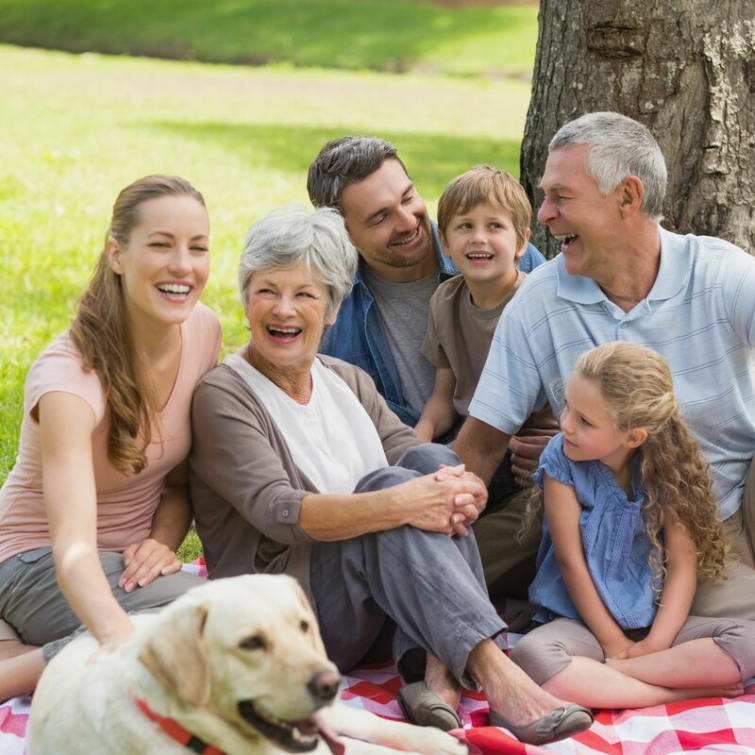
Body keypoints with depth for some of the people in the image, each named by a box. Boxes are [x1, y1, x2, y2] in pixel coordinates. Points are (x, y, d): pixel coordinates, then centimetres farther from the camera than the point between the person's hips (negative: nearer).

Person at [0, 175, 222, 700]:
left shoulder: (203, 331, -6)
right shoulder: (69, 375, -27)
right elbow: (73, 547, -40)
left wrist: (162, 542, -14)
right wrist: (119, 634, -60)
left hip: (132, 562, 7)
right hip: (42, 562, -7)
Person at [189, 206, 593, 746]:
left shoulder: (349, 382, 15)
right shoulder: (223, 397, -6)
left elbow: (408, 450, -1)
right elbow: (278, 513, -21)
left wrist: (460, 491, -25)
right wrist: (397, 504, -35)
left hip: (377, 602, 6)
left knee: (431, 460, -17)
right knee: (390, 483, -28)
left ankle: (439, 674, -30)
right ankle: (493, 673, -40)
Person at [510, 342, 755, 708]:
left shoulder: (666, 468, -3)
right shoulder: (561, 459, -9)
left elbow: (683, 564, -5)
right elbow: (570, 560, -9)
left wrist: (656, 643, -17)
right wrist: (614, 643, -10)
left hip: (655, 620, 2)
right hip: (584, 621, -2)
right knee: (530, 657, -36)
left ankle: (599, 677, -21)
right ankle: (685, 689, -26)